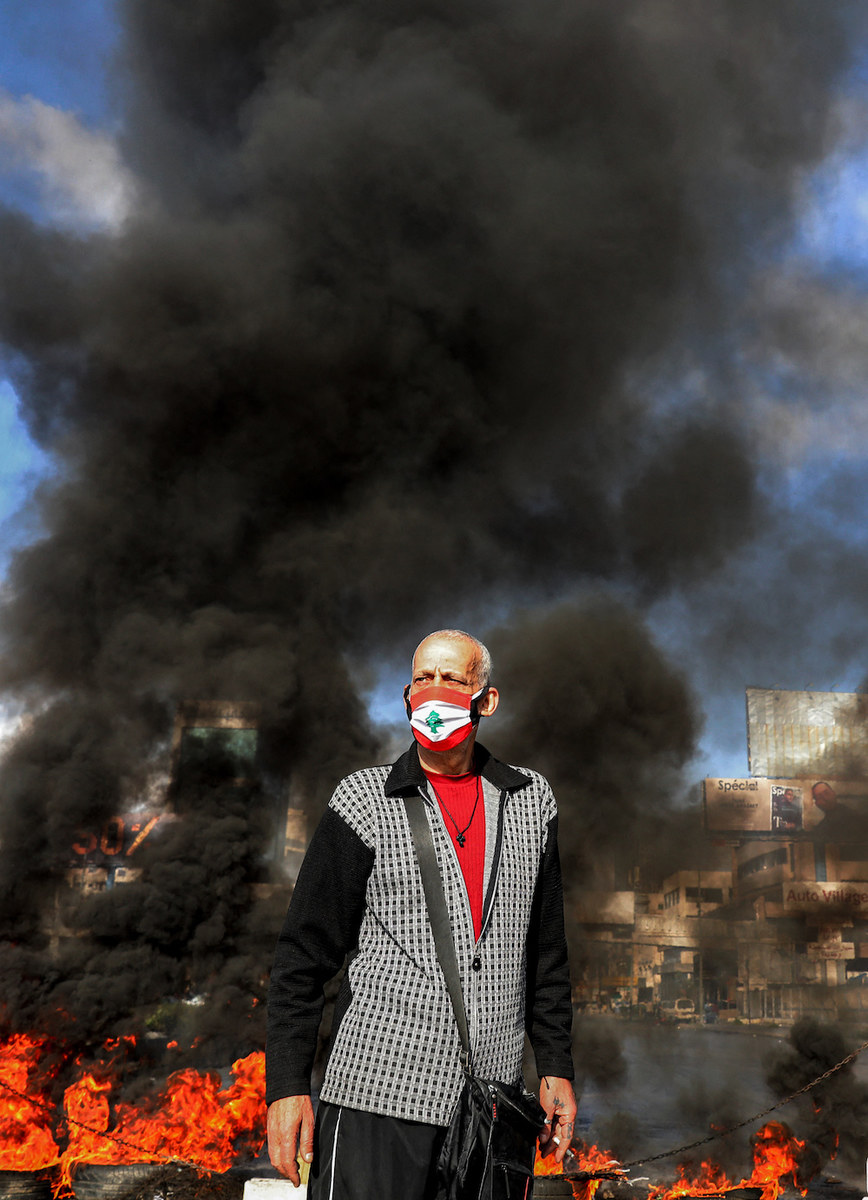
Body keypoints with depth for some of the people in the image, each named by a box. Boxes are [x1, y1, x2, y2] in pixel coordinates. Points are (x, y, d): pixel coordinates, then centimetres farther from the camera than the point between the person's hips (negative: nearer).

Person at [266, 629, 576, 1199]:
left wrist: (556, 1066, 12)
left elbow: (546, 949, 15)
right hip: (379, 1093, -3)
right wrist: (287, 1085, -7)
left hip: (490, 1103, 3)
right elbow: (305, 954, -2)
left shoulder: (530, 800, 9)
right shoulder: (365, 802, -2)